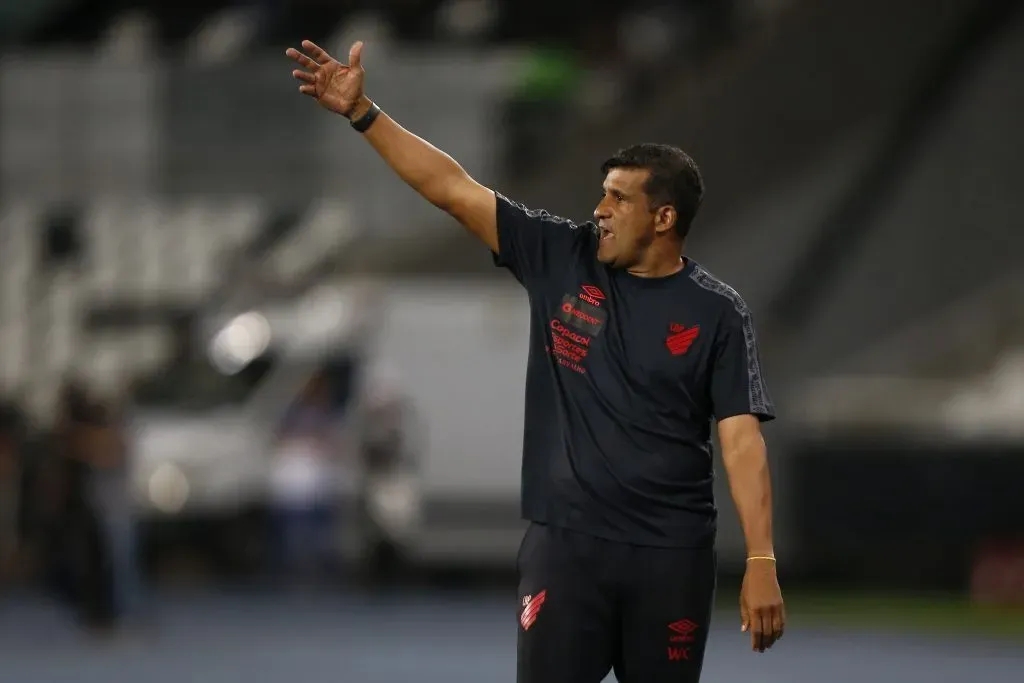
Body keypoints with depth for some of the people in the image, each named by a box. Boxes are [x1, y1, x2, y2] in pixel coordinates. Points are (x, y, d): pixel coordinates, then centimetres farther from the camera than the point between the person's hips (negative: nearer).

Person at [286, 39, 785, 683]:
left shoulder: (717, 313, -3)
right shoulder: (561, 259, 3)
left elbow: (743, 440, -7)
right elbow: (453, 188, 1)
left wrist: (762, 563, -15)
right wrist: (362, 113, -5)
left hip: (672, 554, -1)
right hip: (564, 542, 1)